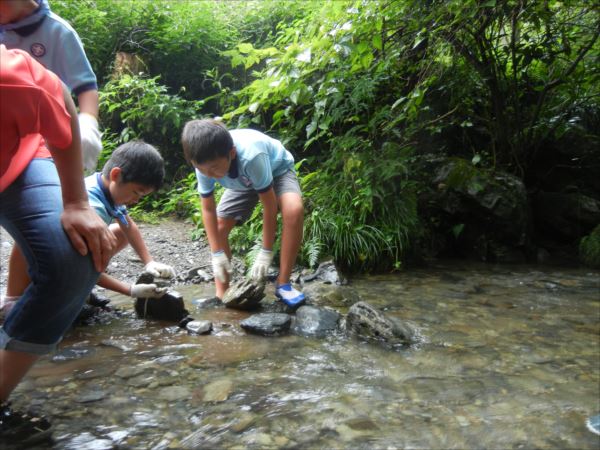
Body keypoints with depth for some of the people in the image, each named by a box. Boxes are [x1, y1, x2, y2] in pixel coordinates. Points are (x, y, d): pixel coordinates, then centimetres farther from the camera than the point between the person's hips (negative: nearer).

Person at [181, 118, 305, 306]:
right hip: (244, 181, 5)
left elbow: (269, 205, -35)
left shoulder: (252, 156, -45)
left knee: (294, 209, -34)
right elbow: (208, 210, -17)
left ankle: (283, 284, -20)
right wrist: (217, 254, -22)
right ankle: (221, 294, 3)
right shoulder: (205, 163, -29)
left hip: (277, 170, -5)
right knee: (219, 225, -9)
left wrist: (266, 253, -30)